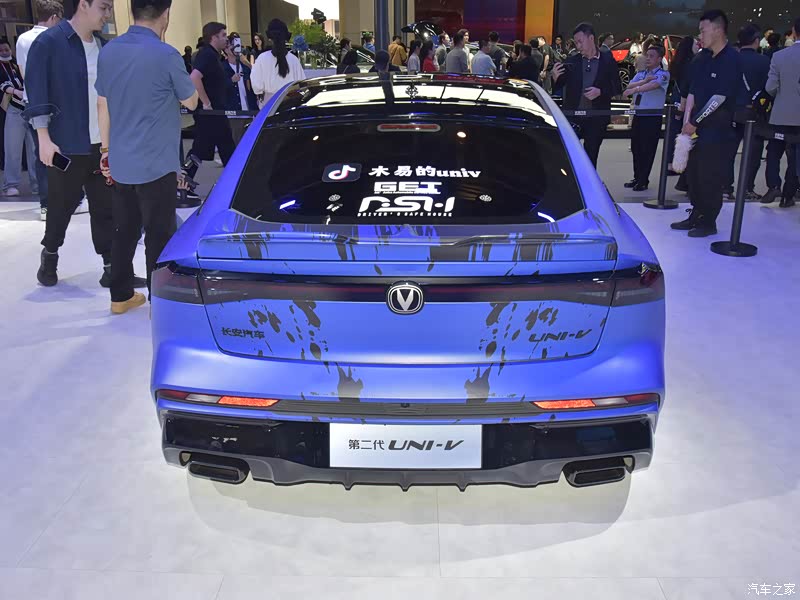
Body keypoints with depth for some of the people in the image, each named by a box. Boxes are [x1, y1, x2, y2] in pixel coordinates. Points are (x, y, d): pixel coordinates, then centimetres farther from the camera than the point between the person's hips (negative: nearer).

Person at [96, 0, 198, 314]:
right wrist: (188, 78, 14)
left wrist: (107, 150, 18)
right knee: (159, 236, 3)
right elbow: (191, 102, -2)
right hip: (155, 164, -6)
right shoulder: (165, 55, -15)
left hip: (120, 164, 7)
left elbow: (102, 105, 11)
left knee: (125, 231, 16)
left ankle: (121, 296, 25)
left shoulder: (108, 51, 5)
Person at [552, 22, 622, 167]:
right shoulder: (571, 62, 4)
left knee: (590, 157, 6)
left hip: (597, 119, -1)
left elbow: (617, 89, 3)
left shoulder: (608, 61, 2)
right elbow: (558, 88, 7)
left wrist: (600, 92, -14)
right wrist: (555, 78, -14)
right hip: (572, 117, 1)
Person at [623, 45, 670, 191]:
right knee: (635, 147, 10)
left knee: (647, 150, -2)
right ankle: (637, 178, 21)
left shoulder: (663, 74, -5)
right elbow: (630, 86, -3)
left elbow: (654, 85, -26)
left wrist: (634, 89, -41)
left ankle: (643, 181, 7)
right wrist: (644, 81, -19)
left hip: (653, 117, -6)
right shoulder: (641, 74, 14)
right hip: (638, 115, 6)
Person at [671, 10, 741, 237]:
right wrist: (687, 122, 0)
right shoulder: (702, 59, 11)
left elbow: (720, 97, -17)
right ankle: (696, 215, 24)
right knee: (693, 173, 12)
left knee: (710, 178, -2)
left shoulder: (731, 59, -12)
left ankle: (708, 222, 9)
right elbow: (692, 92, 10)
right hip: (696, 127, 8)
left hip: (718, 129, -7)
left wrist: (695, 121, -14)